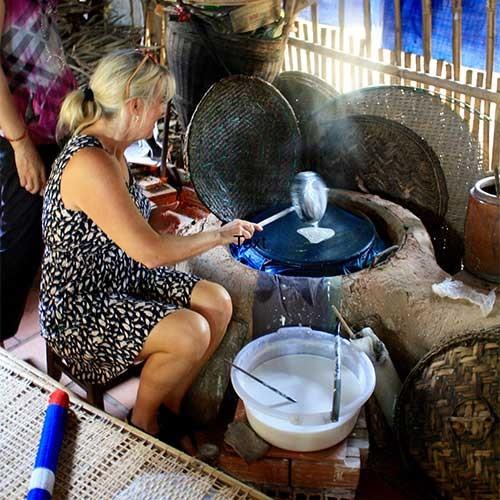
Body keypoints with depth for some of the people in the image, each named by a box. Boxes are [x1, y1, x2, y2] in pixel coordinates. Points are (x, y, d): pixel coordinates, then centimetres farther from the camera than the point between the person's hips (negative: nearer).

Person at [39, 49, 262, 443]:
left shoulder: (109, 149, 3)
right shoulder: (90, 165, -29)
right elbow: (151, 252, -28)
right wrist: (219, 236, -15)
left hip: (121, 277, 10)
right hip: (79, 310, -10)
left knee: (218, 303, -3)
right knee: (191, 333, -26)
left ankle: (172, 404, 14)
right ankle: (143, 421, 2)